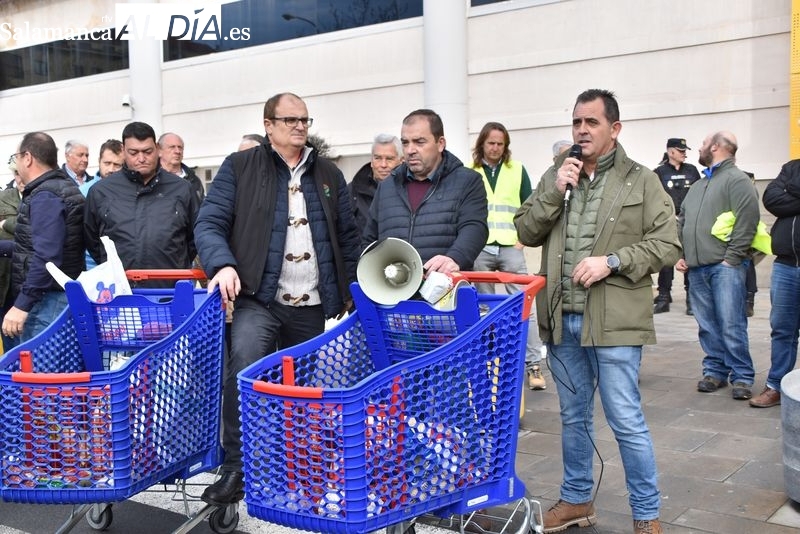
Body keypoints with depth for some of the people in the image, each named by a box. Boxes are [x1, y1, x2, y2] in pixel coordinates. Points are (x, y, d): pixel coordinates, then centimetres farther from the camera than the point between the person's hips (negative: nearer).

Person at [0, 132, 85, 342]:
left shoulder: (45, 197, -15)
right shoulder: (61, 188, 16)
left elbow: (46, 257, -25)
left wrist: (22, 305, -25)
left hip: (47, 300, -10)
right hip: (59, 294, 10)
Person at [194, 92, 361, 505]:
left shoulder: (328, 175, 14)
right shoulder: (239, 167, 3)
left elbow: (347, 237, 18)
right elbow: (209, 223, -4)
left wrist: (349, 293, 12)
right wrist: (222, 264, -22)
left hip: (311, 306, 4)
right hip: (259, 297, -4)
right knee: (243, 364, -29)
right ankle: (236, 468, -17)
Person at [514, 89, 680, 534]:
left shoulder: (641, 180, -1)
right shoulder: (556, 176, 11)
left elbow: (667, 243, -5)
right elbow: (526, 233, 6)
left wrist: (611, 261, -16)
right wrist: (554, 192, -8)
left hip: (614, 321, -4)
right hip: (562, 320, 5)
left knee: (627, 422, -1)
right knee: (574, 417, 17)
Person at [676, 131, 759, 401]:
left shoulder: (737, 180, -3)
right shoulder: (697, 186, 22)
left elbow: (746, 223, -12)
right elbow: (682, 223, 23)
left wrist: (731, 259, -16)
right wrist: (679, 255, 11)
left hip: (725, 267, -7)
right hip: (696, 268, 7)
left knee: (731, 325, -7)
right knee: (707, 325, 9)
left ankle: (742, 376, 2)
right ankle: (715, 370, 18)